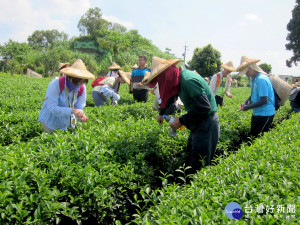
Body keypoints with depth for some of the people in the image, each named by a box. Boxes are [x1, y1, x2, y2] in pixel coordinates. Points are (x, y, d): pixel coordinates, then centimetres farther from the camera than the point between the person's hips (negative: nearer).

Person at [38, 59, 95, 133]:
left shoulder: (82, 88, -14)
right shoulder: (56, 84, -28)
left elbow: (79, 108, -13)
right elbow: (51, 108, -34)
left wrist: (81, 116, -38)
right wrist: (72, 110, -45)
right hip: (51, 121, -4)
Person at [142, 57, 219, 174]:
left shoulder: (188, 81, -25)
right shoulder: (179, 78, 5)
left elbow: (204, 107, -28)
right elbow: (172, 95, 26)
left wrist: (182, 121, -19)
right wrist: (161, 113, 31)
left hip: (207, 123, -10)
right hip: (198, 123, 10)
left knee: (198, 165, -3)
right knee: (190, 160, 16)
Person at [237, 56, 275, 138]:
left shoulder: (261, 79, -21)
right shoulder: (253, 78, 9)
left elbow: (264, 100, -23)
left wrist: (248, 107, -16)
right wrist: (245, 102, 4)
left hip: (264, 114, -10)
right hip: (257, 113, 10)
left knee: (255, 137, -6)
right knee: (253, 135, 13)